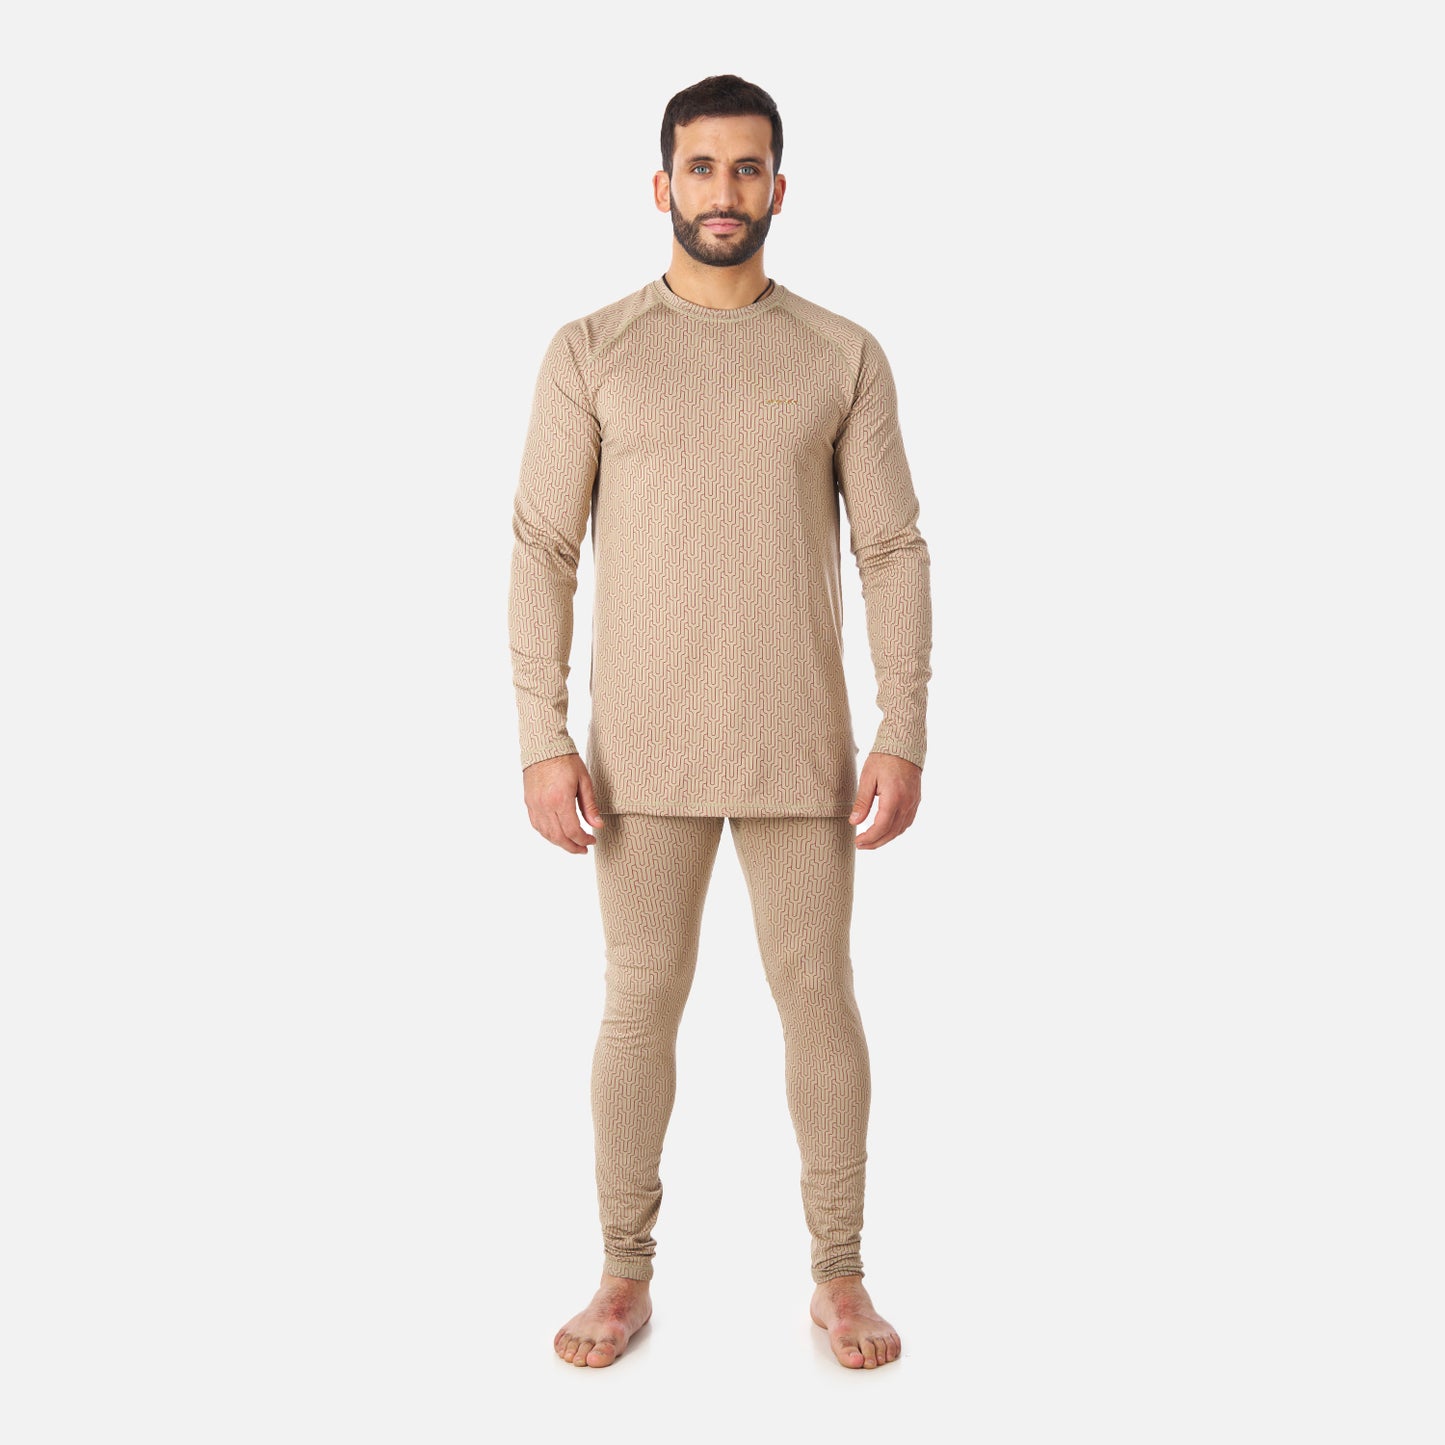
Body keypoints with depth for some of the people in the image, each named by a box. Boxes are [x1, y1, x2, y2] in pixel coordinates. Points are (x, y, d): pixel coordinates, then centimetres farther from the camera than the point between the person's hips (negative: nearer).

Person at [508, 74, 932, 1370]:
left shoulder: (846, 357, 3)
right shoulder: (590, 353, 1)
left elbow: (894, 552, 1)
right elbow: (543, 554, -1)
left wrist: (906, 735, -7)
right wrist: (544, 744, -8)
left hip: (801, 749, 1)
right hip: (645, 750, 0)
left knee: (820, 1000, 6)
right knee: (642, 1002, 7)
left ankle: (840, 1277, 22)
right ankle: (626, 1275, 23)